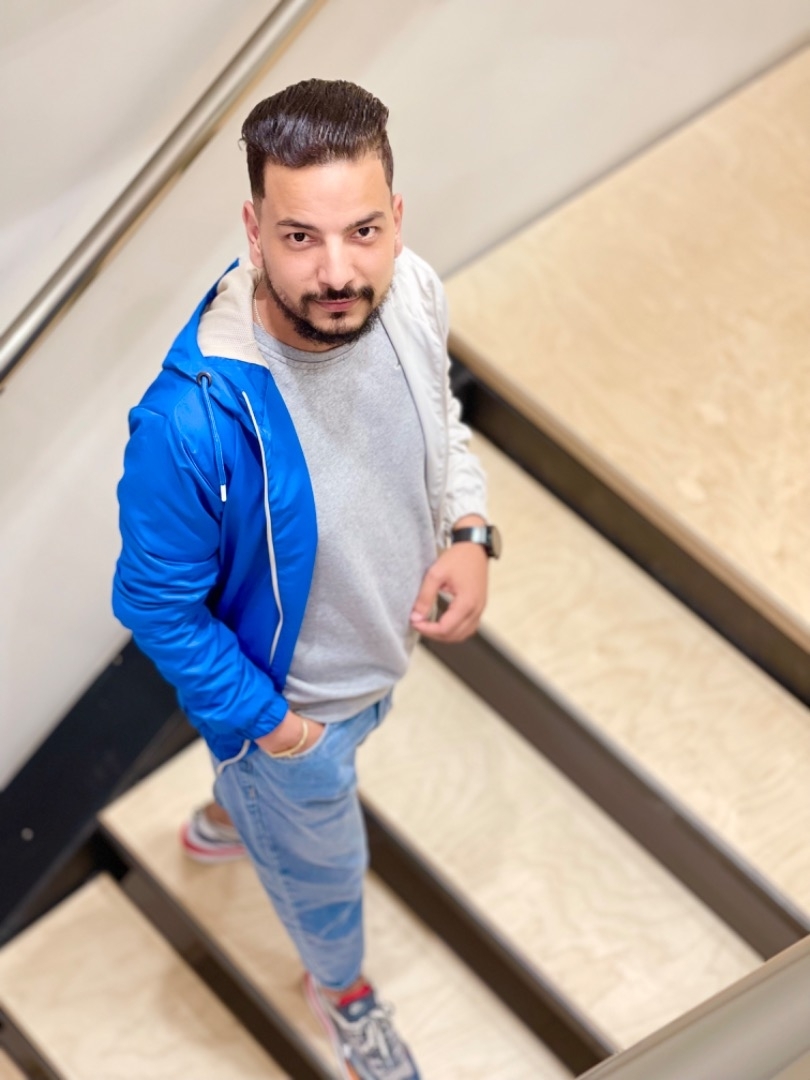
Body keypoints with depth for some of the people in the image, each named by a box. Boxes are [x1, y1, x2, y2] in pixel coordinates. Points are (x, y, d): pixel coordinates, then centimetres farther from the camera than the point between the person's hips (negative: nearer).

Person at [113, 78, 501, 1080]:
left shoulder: (413, 293, -24)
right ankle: (341, 987, 61)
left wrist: (470, 533, -17)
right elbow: (157, 606, -25)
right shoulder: (193, 421, -43)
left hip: (385, 645, 5)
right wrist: (268, 721, -16)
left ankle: (223, 819, 74)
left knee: (272, 791, 38)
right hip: (287, 691, -5)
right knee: (322, 862, 26)